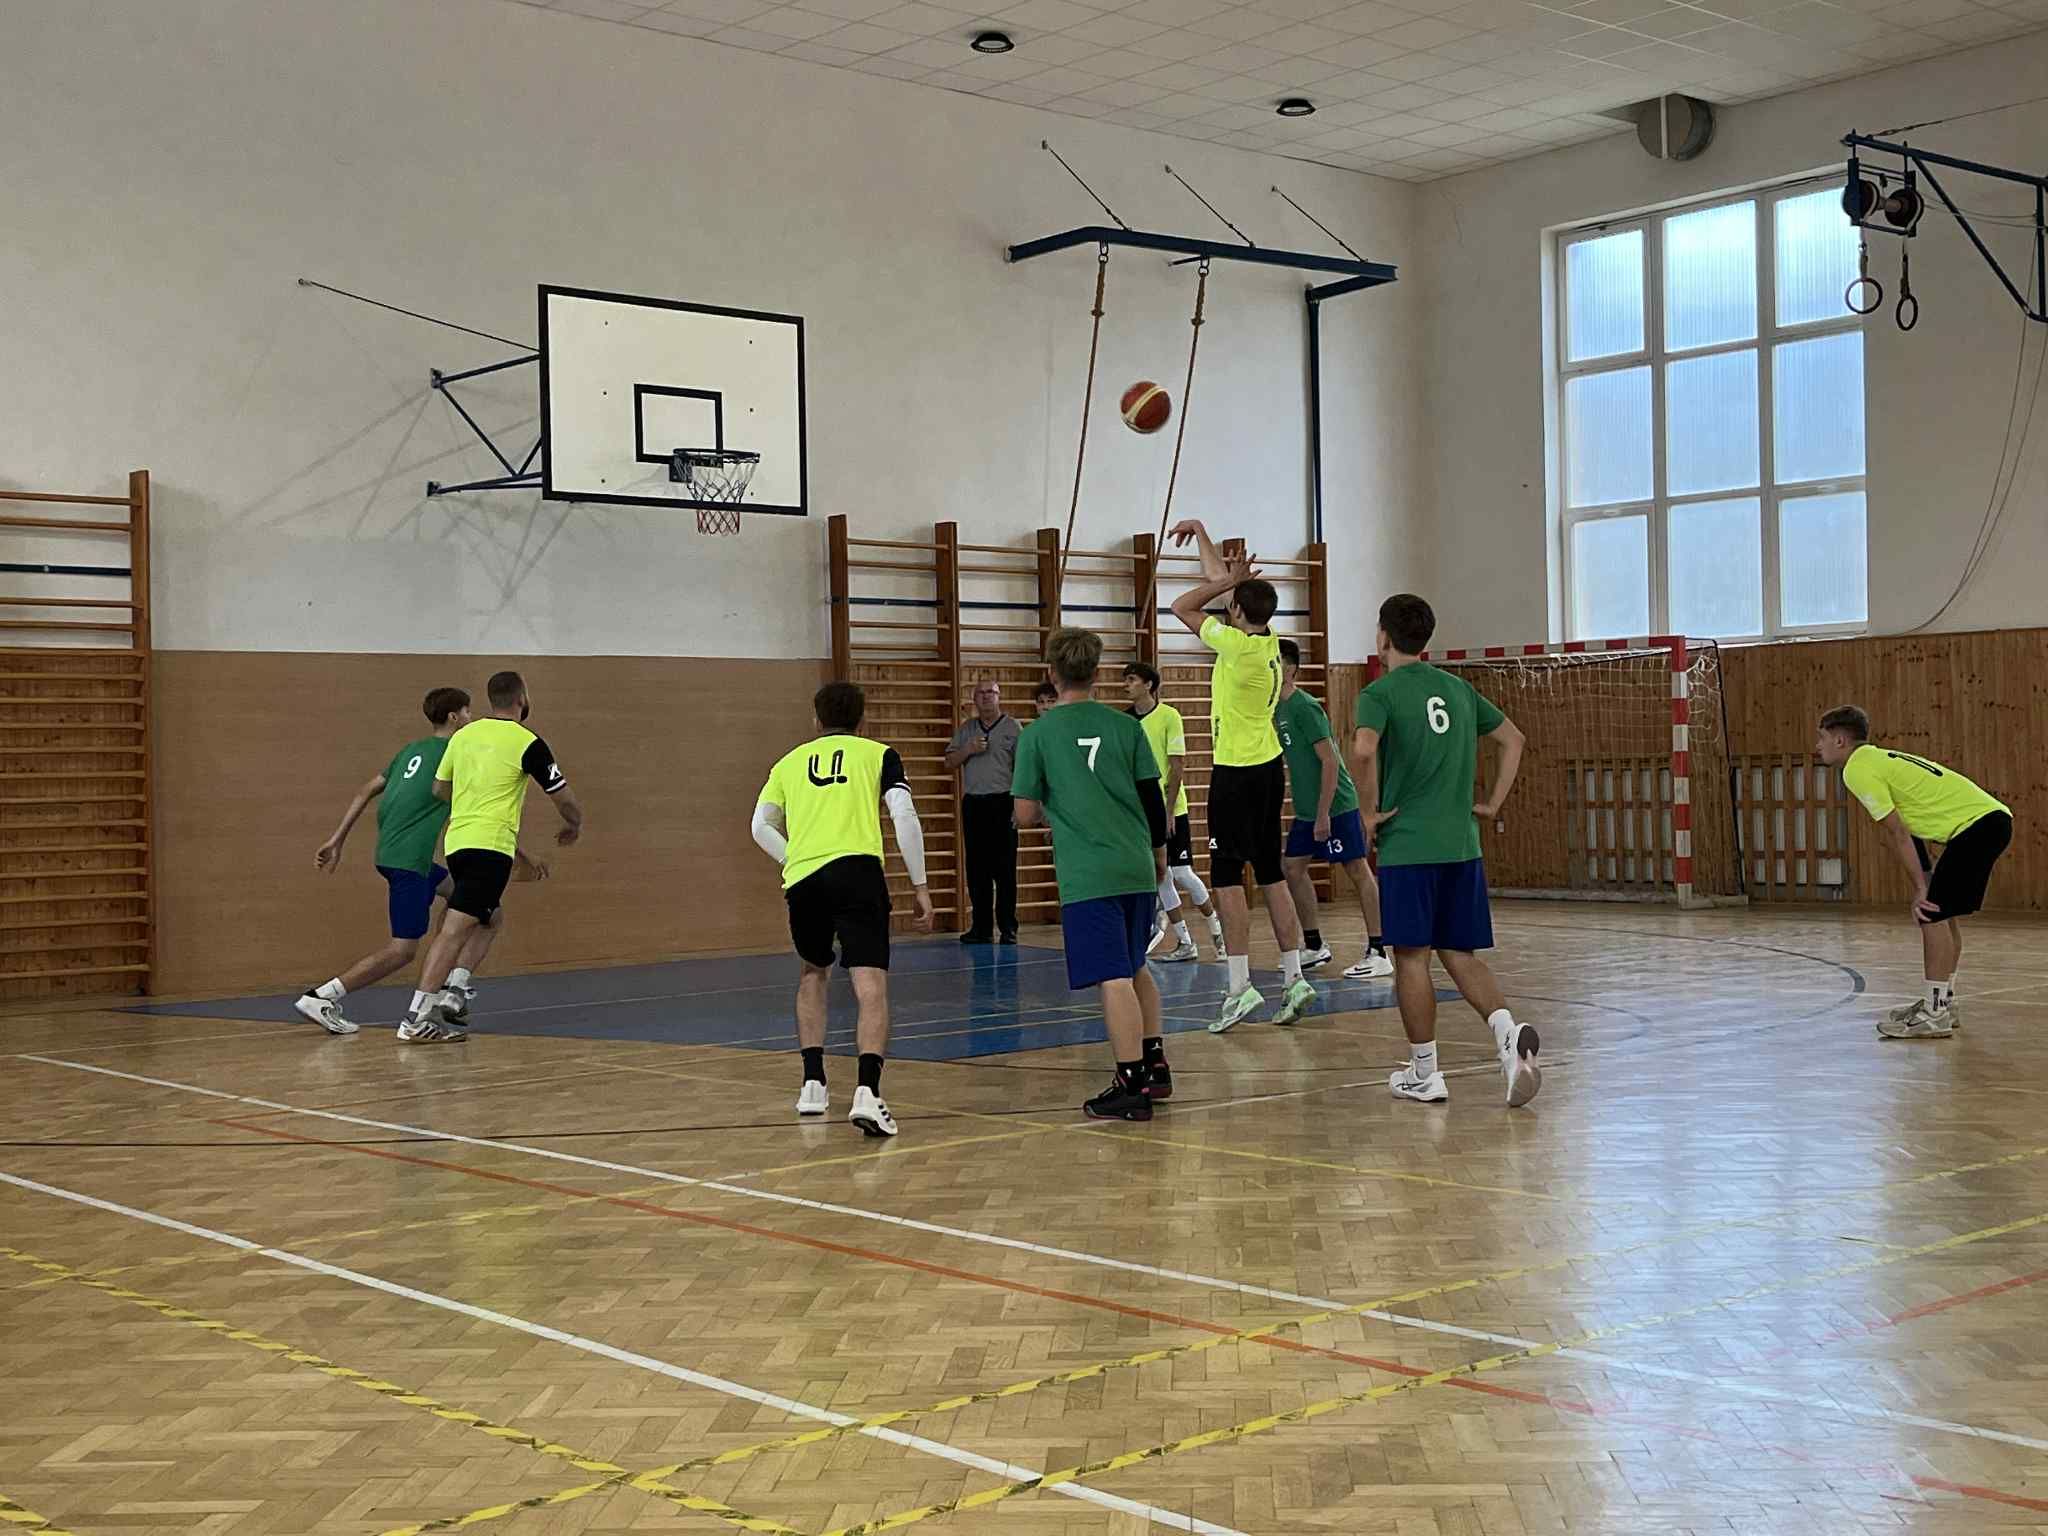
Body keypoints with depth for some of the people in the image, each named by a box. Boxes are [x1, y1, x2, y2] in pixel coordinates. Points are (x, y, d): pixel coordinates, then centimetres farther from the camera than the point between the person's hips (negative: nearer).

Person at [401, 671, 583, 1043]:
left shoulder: (463, 734, 12)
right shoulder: (527, 744, -5)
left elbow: (439, 789, 22)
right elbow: (563, 798, 0)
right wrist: (574, 825, 21)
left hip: (457, 840, 7)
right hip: (491, 845, -7)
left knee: (488, 918, 25)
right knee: (454, 930, -12)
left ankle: (450, 992, 14)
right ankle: (418, 1019, -18)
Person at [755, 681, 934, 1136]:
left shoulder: (790, 761, 24)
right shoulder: (877, 754, 16)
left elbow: (762, 828, 14)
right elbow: (904, 814, 2)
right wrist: (919, 885, 5)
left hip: (802, 880, 3)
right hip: (857, 870, -3)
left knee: (813, 973, 27)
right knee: (871, 989, -9)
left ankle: (813, 1084, 23)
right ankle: (868, 1090, -29)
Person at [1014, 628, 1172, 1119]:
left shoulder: (1038, 735, -3)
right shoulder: (1126, 727, 5)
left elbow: (1025, 815, -2)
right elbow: (1154, 799, 7)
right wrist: (1159, 852, 23)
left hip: (1086, 876, -4)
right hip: (1136, 868, 5)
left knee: (1114, 980, -7)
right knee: (1136, 969, 22)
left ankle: (1131, 1085, -8)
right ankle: (1156, 1064, 25)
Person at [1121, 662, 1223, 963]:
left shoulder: (1169, 716, -8)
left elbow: (1178, 766, -10)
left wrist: (1167, 811, -15)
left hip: (1171, 811, -5)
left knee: (1182, 874, -5)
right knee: (1161, 878, 5)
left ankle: (1217, 929, 14)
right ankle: (1184, 943, 12)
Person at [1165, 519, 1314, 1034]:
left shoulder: (1237, 644, -16)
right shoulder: (1269, 641, 5)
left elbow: (1183, 606, -5)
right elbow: (1223, 580, 18)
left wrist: (1228, 581, 0)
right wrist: (1200, 532, 25)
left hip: (1236, 773, -8)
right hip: (1270, 768, 8)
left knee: (1227, 878, -6)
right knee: (1272, 876, 11)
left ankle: (1240, 986, -10)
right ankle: (1294, 978, 11)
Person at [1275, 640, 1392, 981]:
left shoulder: (1304, 707, -16)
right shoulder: (1277, 709, 11)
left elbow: (1330, 761, -20)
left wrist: (1323, 814, -22)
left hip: (1335, 805, -9)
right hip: (1305, 810, 9)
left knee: (1357, 871, -5)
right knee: (1293, 869, 10)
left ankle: (1378, 953, -2)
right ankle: (1314, 947, 20)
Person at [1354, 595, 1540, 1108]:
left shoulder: (1381, 693, -6)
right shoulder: (1458, 689, 13)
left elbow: (1363, 750, -25)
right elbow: (1513, 740, 19)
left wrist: (1371, 810, -13)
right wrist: (1492, 804, 18)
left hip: (1407, 845, -6)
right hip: (1462, 844, 6)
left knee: (1410, 956, 3)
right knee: (1461, 954, 11)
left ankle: (1423, 1074, 9)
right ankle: (1508, 1033, -13)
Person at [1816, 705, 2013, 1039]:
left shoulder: (1859, 769, -9)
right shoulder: (1878, 759, 21)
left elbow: (1898, 833, -12)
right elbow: (1906, 829, 22)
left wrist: (1920, 889, -9)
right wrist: (1928, 878, 19)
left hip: (1977, 824, -10)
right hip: (1990, 817, 10)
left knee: (1933, 913, -10)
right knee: (1943, 915, 17)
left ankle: (1935, 1015, -9)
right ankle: (1943, 1002, 25)